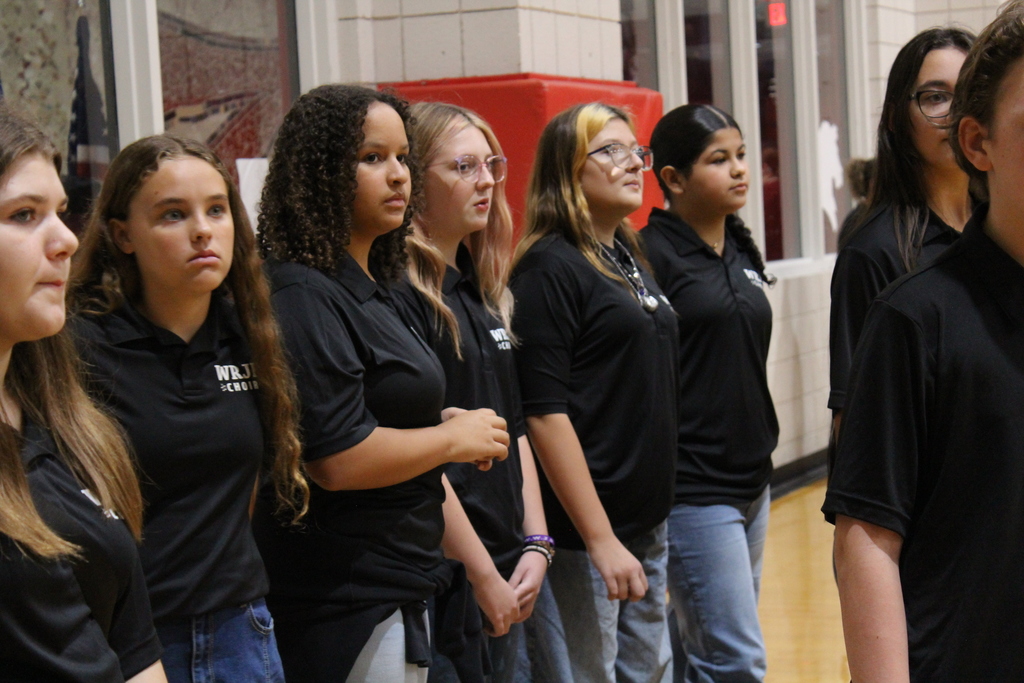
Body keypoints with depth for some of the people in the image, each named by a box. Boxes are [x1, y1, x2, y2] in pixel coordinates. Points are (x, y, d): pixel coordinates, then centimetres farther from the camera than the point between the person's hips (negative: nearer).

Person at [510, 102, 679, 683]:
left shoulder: (631, 257, 13)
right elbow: (545, 413, -18)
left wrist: (657, 510, 15)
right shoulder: (550, 267, -12)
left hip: (648, 518, 8)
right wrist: (600, 539, -20)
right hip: (583, 526, -8)